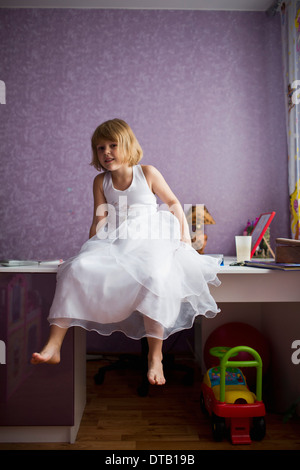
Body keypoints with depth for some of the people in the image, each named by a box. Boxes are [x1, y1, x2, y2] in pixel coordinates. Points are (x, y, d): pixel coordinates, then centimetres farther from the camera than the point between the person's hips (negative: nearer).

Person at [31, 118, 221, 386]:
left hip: (149, 241, -2)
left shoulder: (147, 173, 3)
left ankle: (155, 355, -22)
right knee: (77, 268, -23)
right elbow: (99, 221, 10)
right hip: (114, 243, 3)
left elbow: (173, 202, 11)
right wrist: (90, 250, 3)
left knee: (155, 276, -35)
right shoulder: (101, 181, 10)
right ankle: (54, 346, -18)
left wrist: (184, 236, 6)